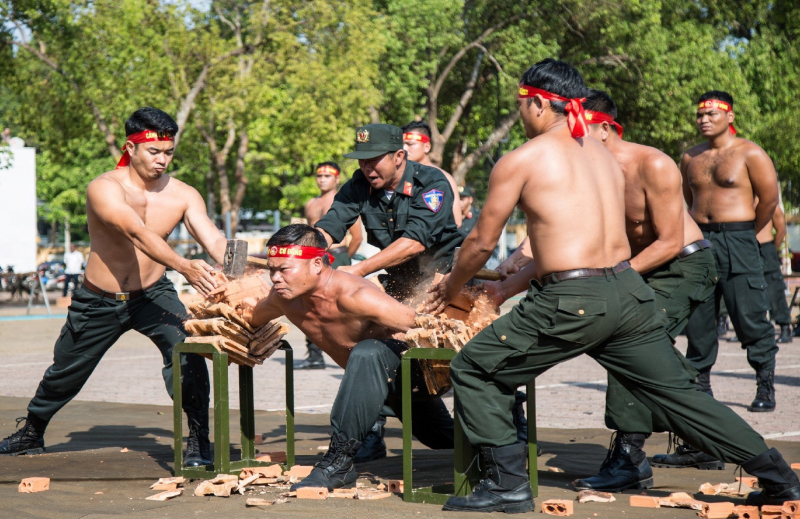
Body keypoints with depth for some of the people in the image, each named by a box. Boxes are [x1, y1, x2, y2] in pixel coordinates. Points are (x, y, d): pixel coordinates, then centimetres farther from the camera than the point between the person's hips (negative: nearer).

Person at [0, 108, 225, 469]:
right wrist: (185, 267, -54)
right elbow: (138, 234, -39)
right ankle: (32, 432, 46)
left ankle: (198, 441, -15)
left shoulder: (183, 195, -12)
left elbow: (213, 239, -24)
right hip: (99, 302, -1)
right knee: (65, 372, 17)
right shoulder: (104, 189, -24)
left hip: (152, 294, 1)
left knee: (186, 350, -27)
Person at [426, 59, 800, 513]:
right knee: (677, 391, 17)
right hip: (629, 292, 7)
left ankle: (509, 485, 5)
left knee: (475, 370, 8)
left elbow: (483, 242, 4)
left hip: (573, 303, -7)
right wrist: (513, 283, 33)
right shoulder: (603, 154, 17)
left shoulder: (521, 160, -3)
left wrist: (451, 288, 24)